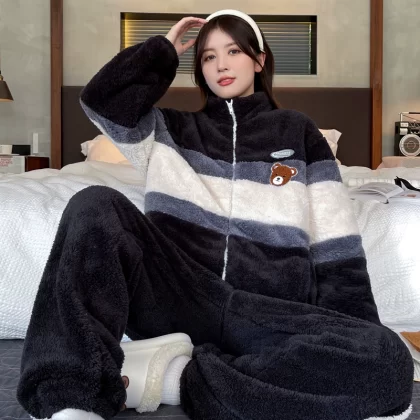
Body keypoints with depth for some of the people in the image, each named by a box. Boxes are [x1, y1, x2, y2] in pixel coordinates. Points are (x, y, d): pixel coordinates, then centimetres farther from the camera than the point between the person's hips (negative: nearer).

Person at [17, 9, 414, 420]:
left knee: (388, 360, -29)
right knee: (94, 204, -22)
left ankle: (179, 375, -23)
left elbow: (337, 249, 8)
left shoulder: (298, 132, 15)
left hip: (269, 313, 0)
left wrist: (352, 346, -3)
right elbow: (101, 100, 2)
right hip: (176, 297, 1)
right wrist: (165, 49, 15)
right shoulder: (173, 129, 19)